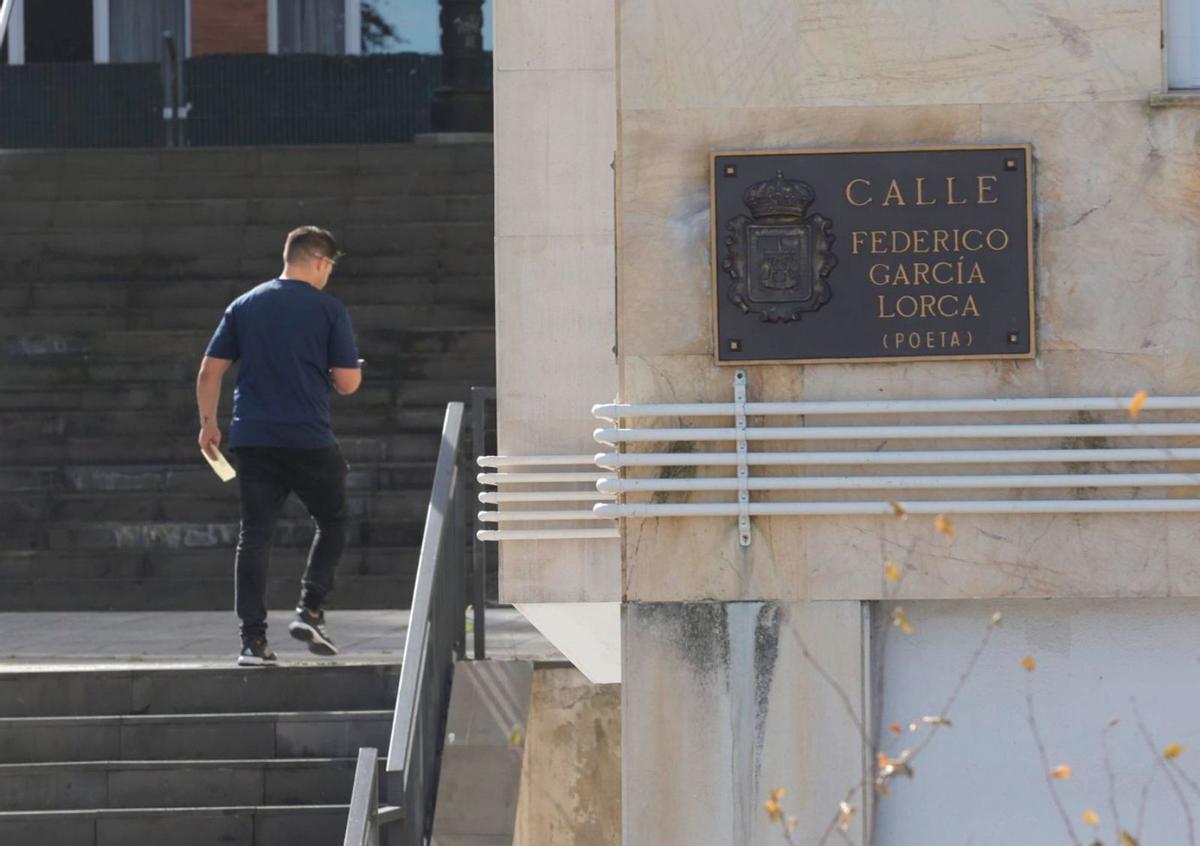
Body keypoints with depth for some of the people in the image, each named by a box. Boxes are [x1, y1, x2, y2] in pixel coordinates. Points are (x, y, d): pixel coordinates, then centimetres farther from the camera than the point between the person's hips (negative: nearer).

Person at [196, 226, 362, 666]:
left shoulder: (244, 306, 9)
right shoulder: (329, 310, -2)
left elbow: (209, 372, 6)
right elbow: (348, 382, -4)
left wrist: (208, 423, 15)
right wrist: (339, 375, 18)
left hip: (253, 440, 3)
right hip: (310, 440, -3)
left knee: (254, 535, 4)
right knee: (332, 522, 15)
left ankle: (253, 640, -1)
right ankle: (310, 610, 1)